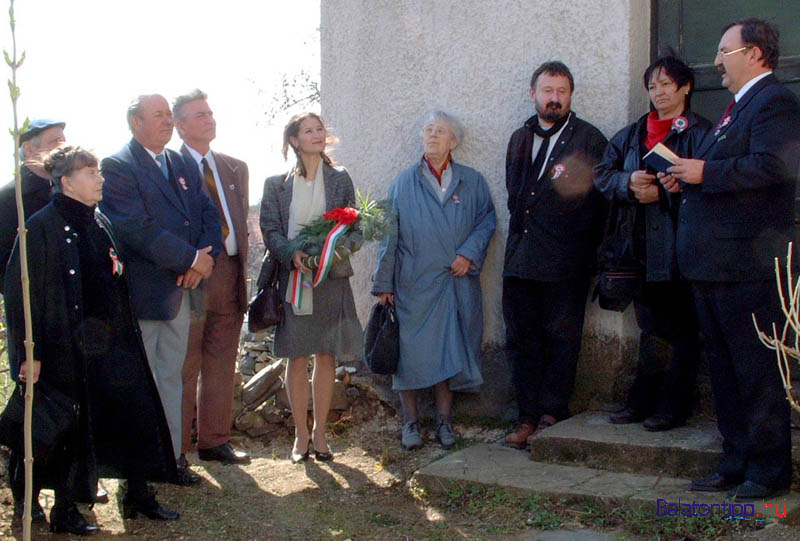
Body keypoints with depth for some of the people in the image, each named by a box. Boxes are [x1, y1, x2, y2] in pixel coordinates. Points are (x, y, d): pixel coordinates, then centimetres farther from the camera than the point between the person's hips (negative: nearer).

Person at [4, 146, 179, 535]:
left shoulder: (100, 223, 10)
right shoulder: (42, 227, -12)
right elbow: (19, 292, -13)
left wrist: (125, 334, 17)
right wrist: (29, 352, -15)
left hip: (111, 343, 7)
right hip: (67, 348, -7)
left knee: (136, 413, 7)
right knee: (71, 429, 3)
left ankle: (138, 494, 22)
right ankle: (64, 509, 19)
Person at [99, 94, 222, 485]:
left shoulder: (184, 166, 13)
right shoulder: (117, 167, -10)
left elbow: (209, 215, 8)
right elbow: (138, 229, -20)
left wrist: (205, 257, -11)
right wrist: (191, 259, -20)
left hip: (180, 290, 7)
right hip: (140, 294, -7)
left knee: (170, 378, 14)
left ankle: (171, 456, 23)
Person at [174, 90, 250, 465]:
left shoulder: (235, 169, 15)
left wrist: (242, 271, 9)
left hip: (229, 278, 6)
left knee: (221, 366, 12)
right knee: (183, 368, 0)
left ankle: (214, 441, 22)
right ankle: (175, 448, 9)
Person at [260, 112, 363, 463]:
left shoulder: (340, 178, 10)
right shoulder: (276, 184, 6)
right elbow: (270, 230, -1)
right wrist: (293, 255, -19)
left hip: (332, 277, 1)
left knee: (326, 356, 4)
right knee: (297, 357, 1)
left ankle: (319, 433, 15)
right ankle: (301, 435, 11)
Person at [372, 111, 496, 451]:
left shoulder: (472, 181, 11)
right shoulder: (404, 183, 10)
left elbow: (487, 220, 7)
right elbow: (389, 235, 7)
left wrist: (469, 253, -10)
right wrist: (384, 282, 2)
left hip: (457, 282, 1)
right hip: (413, 285, 0)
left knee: (450, 352, 2)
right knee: (411, 352, -1)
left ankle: (444, 422, 12)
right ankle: (410, 422, 10)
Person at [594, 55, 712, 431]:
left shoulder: (700, 133, -3)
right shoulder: (631, 135, 16)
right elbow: (602, 173, 11)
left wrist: (662, 193, -18)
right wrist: (628, 183, -8)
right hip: (644, 251, 6)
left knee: (682, 333, 2)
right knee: (650, 330, 13)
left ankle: (672, 408, 8)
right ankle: (641, 403, 19)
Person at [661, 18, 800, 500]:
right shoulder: (738, 108, 21)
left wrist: (706, 172, -20)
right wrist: (687, 182, 8)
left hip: (748, 265, -10)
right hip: (714, 263, 11)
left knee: (757, 370, -3)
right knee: (724, 368, 15)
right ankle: (737, 464, 24)